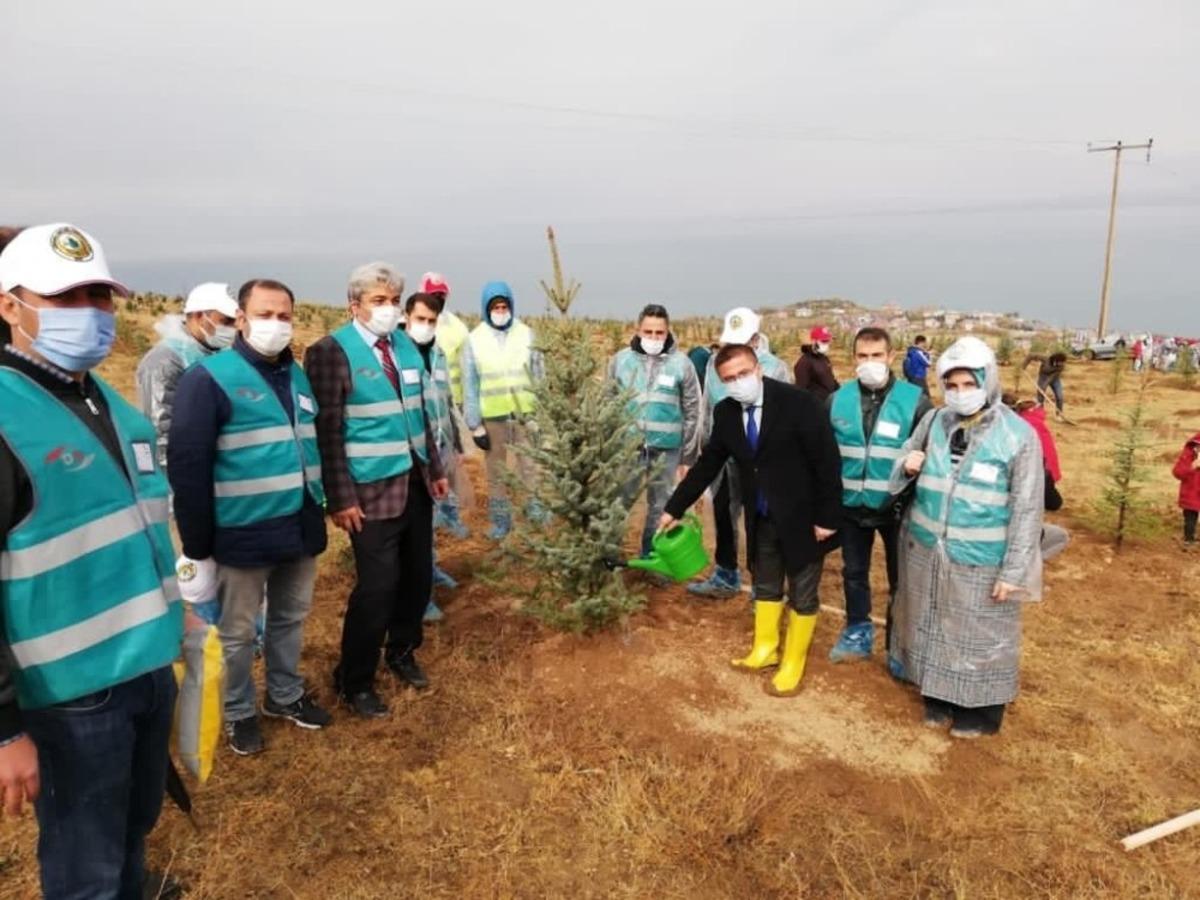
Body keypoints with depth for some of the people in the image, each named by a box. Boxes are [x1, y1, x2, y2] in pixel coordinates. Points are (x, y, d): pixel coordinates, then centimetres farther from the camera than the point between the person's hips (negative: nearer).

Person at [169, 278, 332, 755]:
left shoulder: (297, 376, 9)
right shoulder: (209, 378, -13)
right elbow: (187, 467, -15)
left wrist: (319, 507, 16)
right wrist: (197, 545, -13)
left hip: (300, 529, 6)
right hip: (243, 535, -6)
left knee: (291, 617, 21)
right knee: (237, 631, 12)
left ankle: (285, 694, 41)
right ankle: (239, 713, 32)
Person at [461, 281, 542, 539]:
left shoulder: (527, 335, -1)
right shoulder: (474, 340, -2)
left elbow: (539, 376, 1)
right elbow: (470, 385, 0)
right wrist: (475, 425, -3)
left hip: (526, 413, 0)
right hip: (492, 417, 1)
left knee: (530, 467, 8)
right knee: (496, 471, 10)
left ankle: (536, 512, 21)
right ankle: (501, 521, 22)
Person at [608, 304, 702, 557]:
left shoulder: (681, 364, -3)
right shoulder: (621, 360, 0)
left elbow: (692, 412, 1)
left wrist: (688, 456, 1)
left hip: (666, 448, 0)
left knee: (659, 506, 11)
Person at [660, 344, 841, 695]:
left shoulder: (799, 404, -21)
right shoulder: (725, 413, -5)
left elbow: (827, 461, -18)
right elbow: (707, 464, 4)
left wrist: (827, 517, -19)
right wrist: (675, 508, 4)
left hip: (801, 517, -5)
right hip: (762, 518, 5)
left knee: (802, 594, 11)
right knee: (765, 586, 22)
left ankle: (793, 663, 29)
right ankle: (764, 649, 42)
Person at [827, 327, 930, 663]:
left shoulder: (915, 400, -11)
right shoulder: (839, 399, -2)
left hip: (897, 508, -3)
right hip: (852, 507, 3)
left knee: (901, 578, 11)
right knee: (854, 572, 17)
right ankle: (858, 634, 36)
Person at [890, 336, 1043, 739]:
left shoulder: (1019, 435, -13)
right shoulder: (933, 422, -1)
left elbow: (1027, 511, -10)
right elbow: (902, 466, 14)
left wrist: (1014, 571, -11)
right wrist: (907, 465, -11)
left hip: (981, 562, -4)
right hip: (927, 552, 4)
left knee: (982, 637, 11)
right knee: (932, 628, 19)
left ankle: (980, 711, 33)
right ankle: (938, 697, 40)